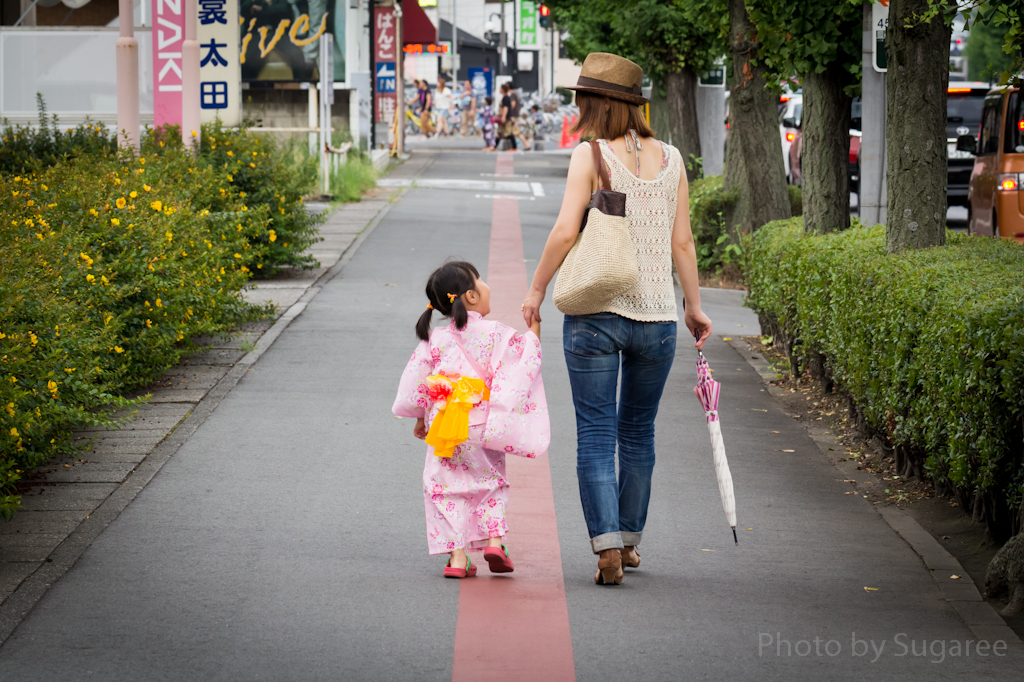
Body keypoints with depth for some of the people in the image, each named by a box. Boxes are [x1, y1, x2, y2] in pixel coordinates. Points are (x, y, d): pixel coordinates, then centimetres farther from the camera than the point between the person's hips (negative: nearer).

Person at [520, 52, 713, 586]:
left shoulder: (590, 155, -7)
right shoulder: (670, 159, 5)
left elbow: (565, 231, -14)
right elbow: (681, 242, 6)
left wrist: (536, 290, -3)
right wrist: (694, 307, 15)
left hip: (595, 309, -4)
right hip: (656, 314, 4)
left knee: (595, 435, 0)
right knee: (638, 432, 19)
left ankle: (607, 547, -12)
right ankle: (629, 539, 27)